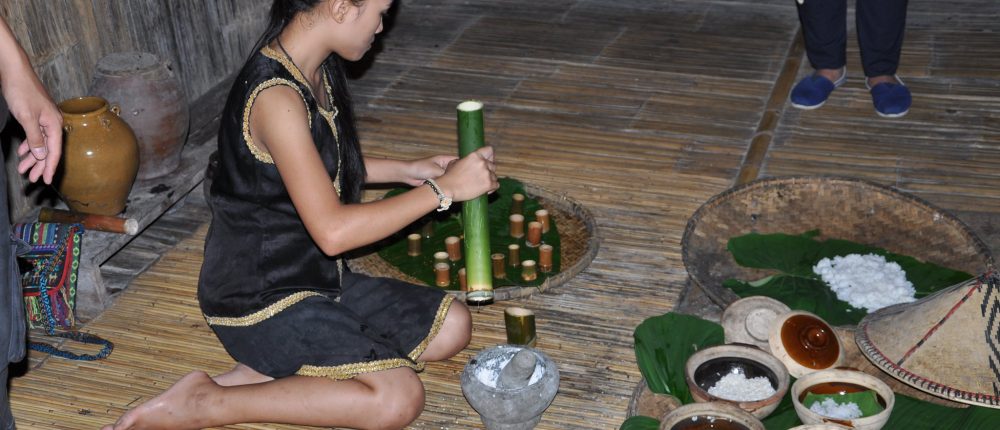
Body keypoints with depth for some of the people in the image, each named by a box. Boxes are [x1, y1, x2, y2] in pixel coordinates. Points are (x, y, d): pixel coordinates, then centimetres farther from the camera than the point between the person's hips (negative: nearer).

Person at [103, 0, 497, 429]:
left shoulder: (314, 71, 4)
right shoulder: (277, 96, -26)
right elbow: (332, 231, -29)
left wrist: (405, 170, 11)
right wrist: (442, 189, -21)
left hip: (314, 277, 10)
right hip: (258, 302, -10)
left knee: (451, 326, 5)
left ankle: (271, 373, -2)